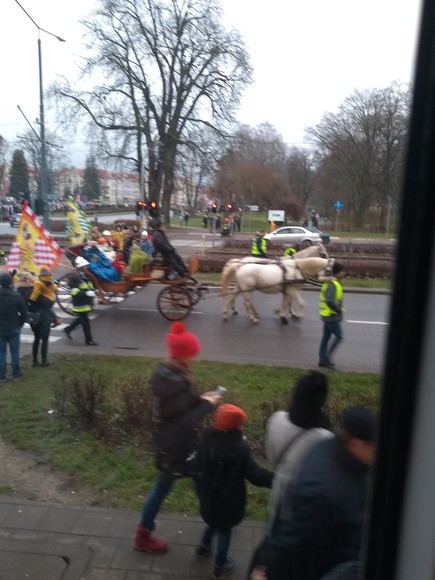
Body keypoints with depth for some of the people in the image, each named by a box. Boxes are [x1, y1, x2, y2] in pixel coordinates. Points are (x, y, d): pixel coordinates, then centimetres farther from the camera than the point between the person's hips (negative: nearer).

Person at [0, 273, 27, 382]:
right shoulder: (17, 296, -12)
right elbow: (24, 313, -6)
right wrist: (19, 325, 10)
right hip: (14, 328, -1)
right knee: (15, 352, 9)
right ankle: (16, 374, 16)